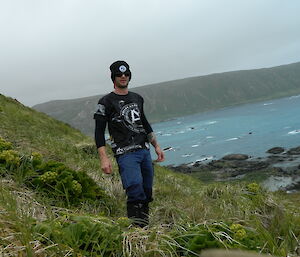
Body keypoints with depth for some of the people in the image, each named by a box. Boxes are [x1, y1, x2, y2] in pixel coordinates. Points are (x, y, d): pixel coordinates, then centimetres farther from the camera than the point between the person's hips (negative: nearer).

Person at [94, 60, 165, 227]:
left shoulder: (137, 98, 17)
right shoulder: (106, 102, -2)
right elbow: (99, 132, -6)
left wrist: (157, 146, 19)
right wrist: (104, 159, -16)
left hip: (145, 151, 6)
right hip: (126, 154, -6)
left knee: (147, 194, 9)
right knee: (136, 195, -18)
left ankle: (146, 229, 23)